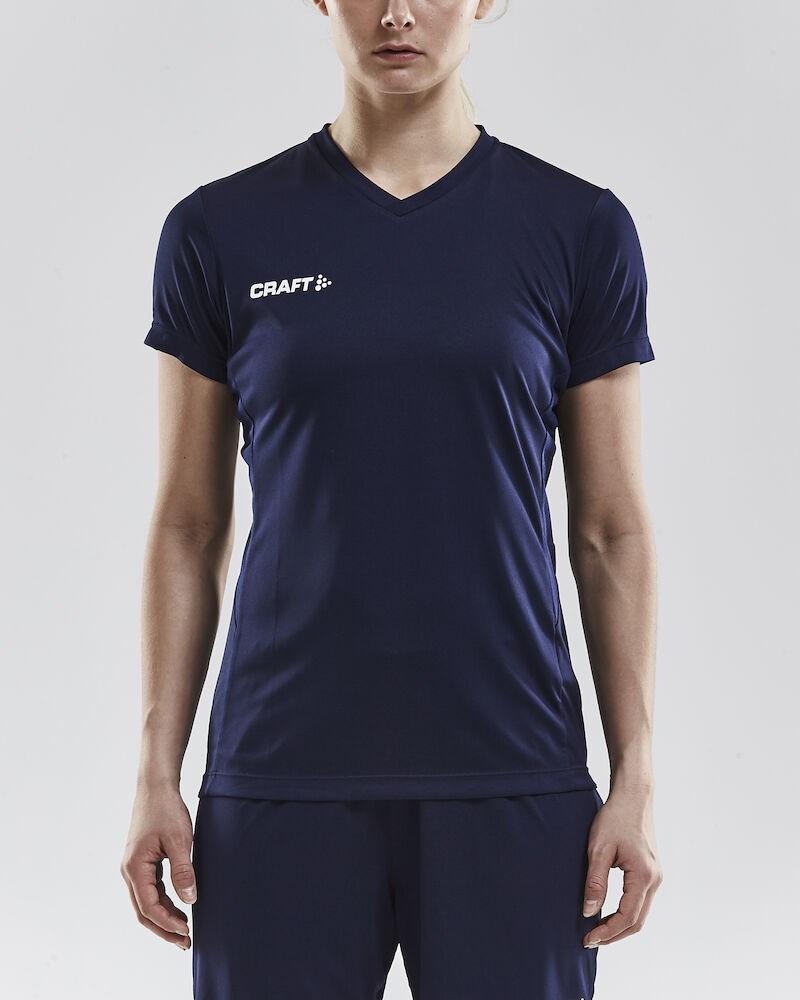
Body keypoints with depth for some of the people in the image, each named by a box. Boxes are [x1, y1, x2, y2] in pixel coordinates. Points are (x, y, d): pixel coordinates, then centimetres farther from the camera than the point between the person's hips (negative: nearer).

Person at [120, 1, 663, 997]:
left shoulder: (576, 230, 1)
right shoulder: (221, 232, 2)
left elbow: (611, 529, 3)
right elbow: (188, 525, 5)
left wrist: (635, 781, -2)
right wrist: (156, 773, 0)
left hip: (509, 778, 0)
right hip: (284, 774, 0)